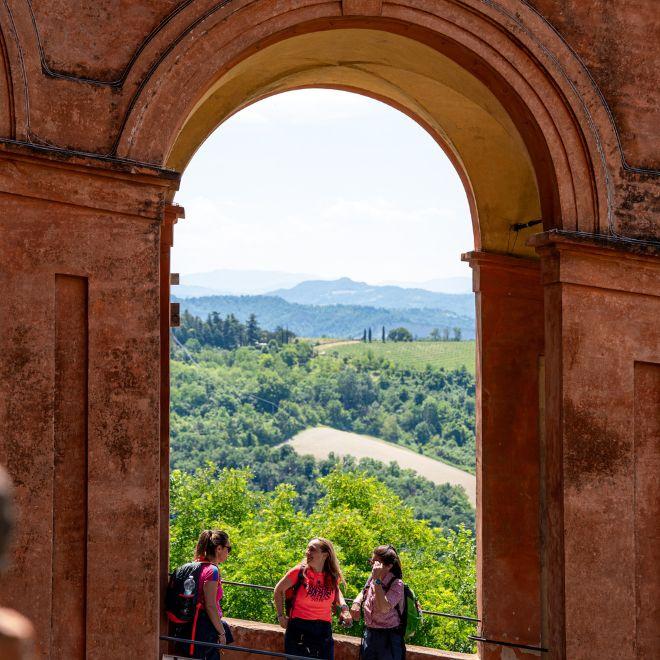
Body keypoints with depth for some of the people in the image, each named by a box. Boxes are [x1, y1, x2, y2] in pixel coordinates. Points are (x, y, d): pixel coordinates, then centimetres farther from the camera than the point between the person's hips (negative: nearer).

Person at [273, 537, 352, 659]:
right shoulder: (299, 572, -8)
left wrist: (344, 607, 6)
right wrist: (281, 616, 4)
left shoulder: (332, 577, 2)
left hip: (324, 630, 3)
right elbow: (279, 590, 6)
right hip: (299, 629, -3)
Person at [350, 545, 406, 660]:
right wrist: (356, 602, 2)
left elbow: (384, 608, -31)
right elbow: (363, 593, 26)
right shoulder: (371, 580, 4)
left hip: (388, 638, -7)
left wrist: (378, 580, -31)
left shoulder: (397, 584, -17)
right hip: (369, 634, 7)